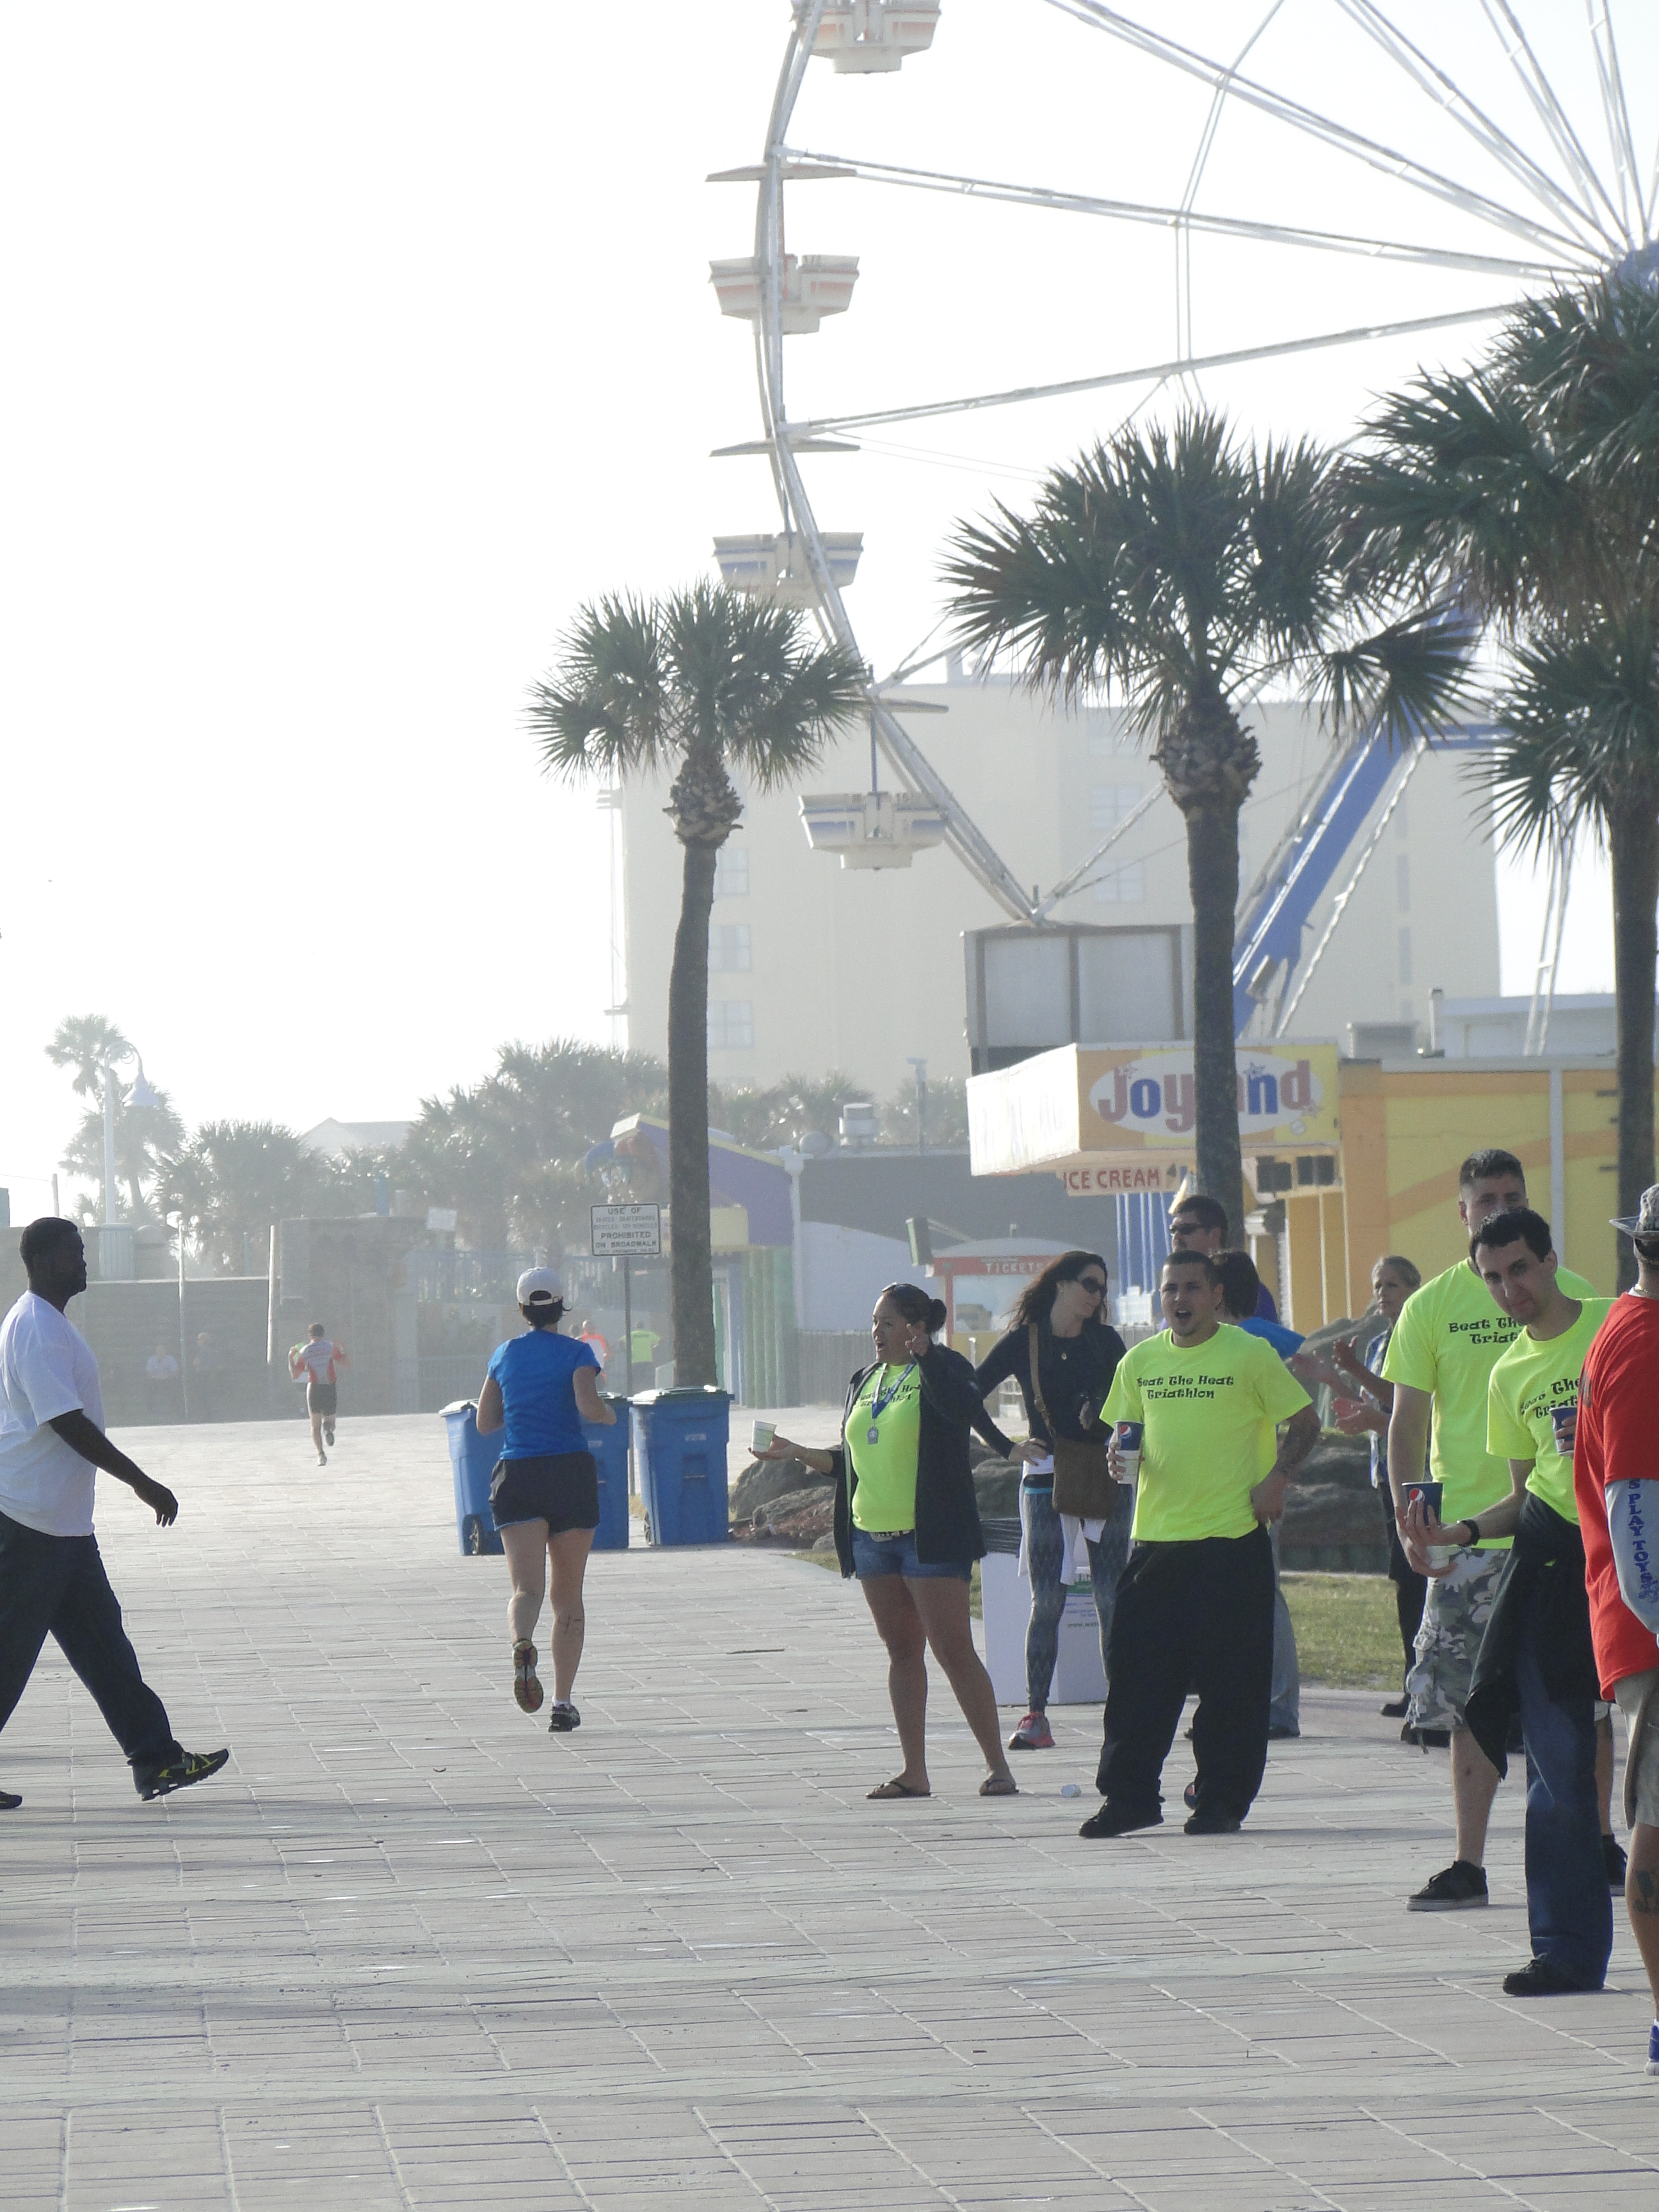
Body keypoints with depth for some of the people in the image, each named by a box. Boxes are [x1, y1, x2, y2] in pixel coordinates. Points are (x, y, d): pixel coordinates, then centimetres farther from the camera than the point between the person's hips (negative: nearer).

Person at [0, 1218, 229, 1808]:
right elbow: (68, 1423, -23)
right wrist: (142, 1483, -19)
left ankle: (155, 1759, 11)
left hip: (62, 1519, 11)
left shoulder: (50, 1324, 15)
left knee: (101, 1639, 10)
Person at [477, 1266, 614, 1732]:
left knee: (526, 1588, -11)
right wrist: (610, 1414, 5)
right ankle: (563, 1702, 5)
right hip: (570, 1473, -1)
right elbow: (589, 1406, -17)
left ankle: (522, 1646, -45)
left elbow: (485, 1424, 16)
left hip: (516, 1477, 1)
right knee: (568, 1596, 10)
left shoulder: (505, 1355, 10)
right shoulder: (576, 1353, -1)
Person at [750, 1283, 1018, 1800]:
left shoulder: (941, 1369, -4)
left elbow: (964, 1409, -27)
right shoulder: (866, 1381, 16)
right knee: (902, 1651, 9)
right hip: (872, 1537, 7)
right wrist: (797, 1453, 12)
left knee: (954, 1651, -10)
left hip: (930, 1537, -7)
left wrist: (924, 1355, -26)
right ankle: (914, 1772, 12)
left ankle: (998, 1766, -6)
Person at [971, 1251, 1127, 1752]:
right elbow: (968, 1396, -1)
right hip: (1046, 1480, -2)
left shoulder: (1105, 1342, 9)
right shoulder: (1023, 1343, 2)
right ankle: (1035, 1715, -3)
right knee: (1046, 1601, -4)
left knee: (1112, 1599, 0)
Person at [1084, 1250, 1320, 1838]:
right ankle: (1129, 1797, 9)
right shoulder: (1139, 1362, 11)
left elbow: (1305, 1423, 3)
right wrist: (1121, 1457, -1)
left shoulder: (1249, 1355, -2)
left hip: (1233, 1539, -4)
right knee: (1135, 1673, 1)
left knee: (1230, 1683, -2)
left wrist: (1276, 1478, -11)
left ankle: (1221, 1800, 7)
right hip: (1155, 1537, 4)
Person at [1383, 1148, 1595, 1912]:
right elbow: (1408, 1421, 5)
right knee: (1468, 1702, 0)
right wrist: (1408, 1519, -5)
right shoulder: (1432, 1306, 5)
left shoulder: (1570, 1297, 5)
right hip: (1468, 1531, 0)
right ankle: (1468, 1865, 4)